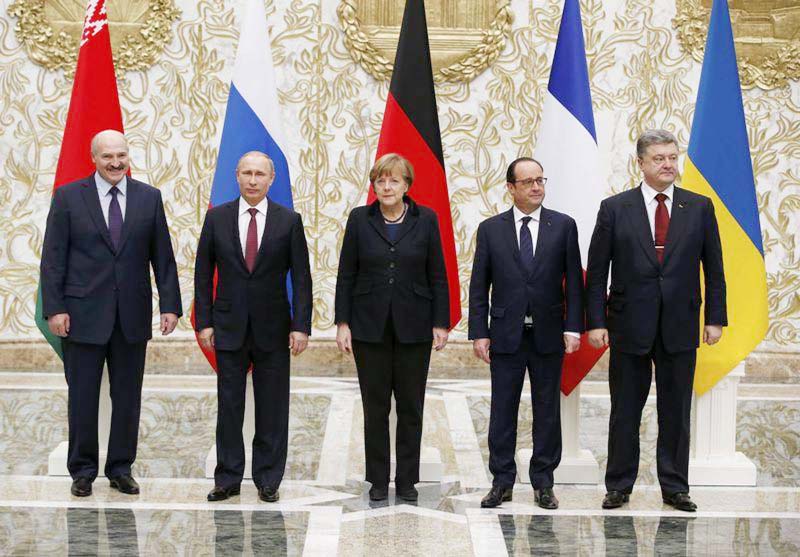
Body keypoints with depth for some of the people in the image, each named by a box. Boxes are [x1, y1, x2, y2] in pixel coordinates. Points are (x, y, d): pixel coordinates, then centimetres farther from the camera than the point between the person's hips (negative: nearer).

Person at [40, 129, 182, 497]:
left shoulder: (148, 197, 6)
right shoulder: (68, 197, 0)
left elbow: (162, 256, 6)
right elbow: (53, 258, -1)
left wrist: (169, 304, 0)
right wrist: (54, 308, -9)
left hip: (132, 313, 2)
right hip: (83, 313, -2)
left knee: (128, 397, 7)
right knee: (82, 396, 4)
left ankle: (120, 469, 18)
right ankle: (82, 471, 15)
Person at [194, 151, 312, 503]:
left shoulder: (289, 221, 0)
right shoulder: (217, 218, 3)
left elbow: (301, 277, -1)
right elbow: (203, 274, 5)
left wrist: (301, 326, -8)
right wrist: (203, 322, -1)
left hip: (272, 328, -1)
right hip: (229, 327, 1)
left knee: (272, 408, 4)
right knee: (229, 405, 5)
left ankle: (268, 480, 13)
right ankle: (228, 479, 14)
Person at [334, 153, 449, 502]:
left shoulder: (426, 220, 0)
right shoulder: (360, 219, 1)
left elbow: (437, 276, 2)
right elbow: (346, 275, 3)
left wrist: (441, 323, -2)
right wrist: (342, 323, -3)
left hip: (413, 327, 0)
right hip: (370, 326, 0)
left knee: (411, 406, 5)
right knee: (375, 406, 5)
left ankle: (407, 480, 15)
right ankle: (378, 480, 14)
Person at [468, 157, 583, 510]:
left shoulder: (563, 226, 2)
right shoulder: (491, 229, 3)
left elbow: (573, 281, 2)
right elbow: (479, 285, 4)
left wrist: (573, 328, -5)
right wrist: (479, 333, -3)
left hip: (548, 334, 0)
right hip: (506, 334, 0)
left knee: (547, 410, 6)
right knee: (502, 410, 3)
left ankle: (543, 483, 14)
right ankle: (502, 482, 12)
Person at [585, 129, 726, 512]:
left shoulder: (700, 208, 4)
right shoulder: (614, 208, 0)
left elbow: (713, 268, 7)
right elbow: (596, 272, 0)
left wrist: (715, 318, 2)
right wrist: (596, 321, -5)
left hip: (680, 327, 1)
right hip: (630, 326, -1)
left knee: (676, 412, 7)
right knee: (625, 412, 7)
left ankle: (675, 487, 17)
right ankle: (619, 487, 17)